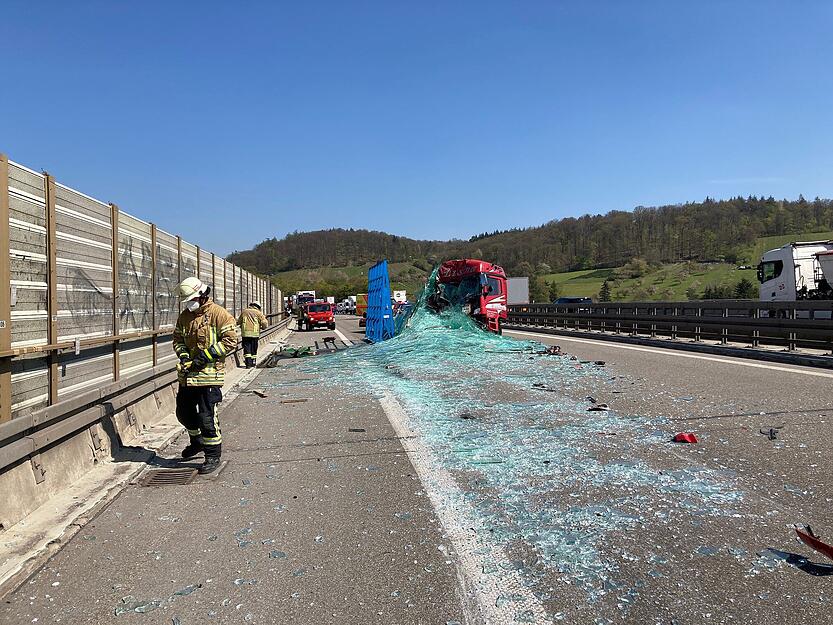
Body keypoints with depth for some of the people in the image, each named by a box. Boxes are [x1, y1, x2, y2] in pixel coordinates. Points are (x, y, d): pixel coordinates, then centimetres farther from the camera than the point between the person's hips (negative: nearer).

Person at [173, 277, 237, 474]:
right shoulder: (184, 316, 11)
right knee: (184, 412, 19)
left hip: (209, 374, -7)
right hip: (187, 374, 8)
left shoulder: (218, 314, -10)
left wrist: (205, 357, -17)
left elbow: (230, 341, -14)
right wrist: (183, 355, -1)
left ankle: (213, 455, 9)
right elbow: (177, 339, 20)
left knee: (207, 417, -5)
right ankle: (197, 441, 43)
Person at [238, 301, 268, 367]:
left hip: (245, 333, 1)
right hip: (255, 333, -1)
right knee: (254, 349, 11)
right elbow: (265, 323, -4)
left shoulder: (244, 311, 12)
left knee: (246, 348, 1)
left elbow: (238, 322, 19)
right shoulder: (258, 313, 3)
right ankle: (253, 363, 20)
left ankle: (248, 363, -10)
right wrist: (263, 327, 16)